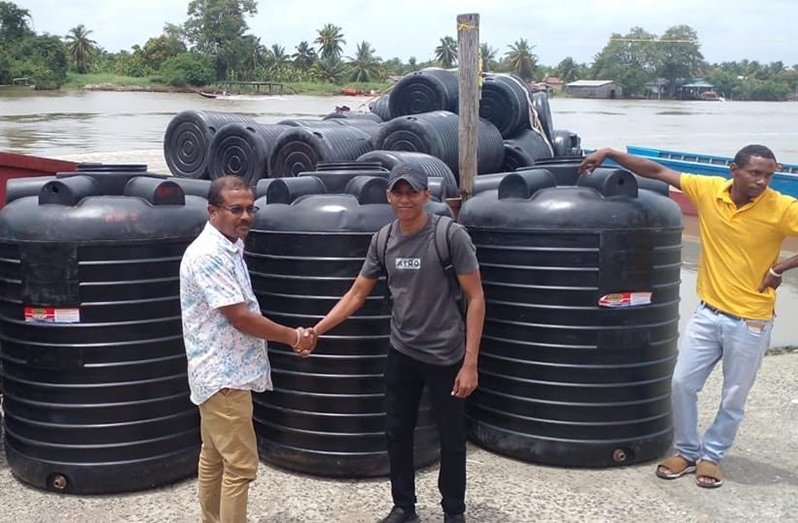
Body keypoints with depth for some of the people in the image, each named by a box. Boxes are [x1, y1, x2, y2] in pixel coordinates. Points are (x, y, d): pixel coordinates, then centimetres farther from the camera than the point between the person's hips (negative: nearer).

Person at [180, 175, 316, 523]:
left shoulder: (229, 248, 11)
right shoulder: (208, 255, -20)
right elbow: (240, 318, -21)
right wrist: (294, 337, -11)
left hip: (221, 373, 10)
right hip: (224, 376, -10)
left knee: (214, 458, 18)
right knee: (240, 466, -4)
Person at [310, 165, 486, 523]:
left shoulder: (450, 235, -16)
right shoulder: (383, 240, -1)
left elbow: (475, 299, -14)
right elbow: (356, 294, 6)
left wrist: (470, 363, -17)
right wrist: (315, 331, -2)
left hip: (446, 356, -5)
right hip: (401, 353, 5)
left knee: (451, 440, 10)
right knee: (397, 434, 16)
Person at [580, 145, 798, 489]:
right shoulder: (708, 190, -8)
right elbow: (657, 172, -2)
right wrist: (610, 154, -6)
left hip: (751, 322, -3)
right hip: (708, 313, 3)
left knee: (733, 398, 10)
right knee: (682, 383, 5)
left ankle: (711, 456, 32)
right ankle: (687, 451, 26)